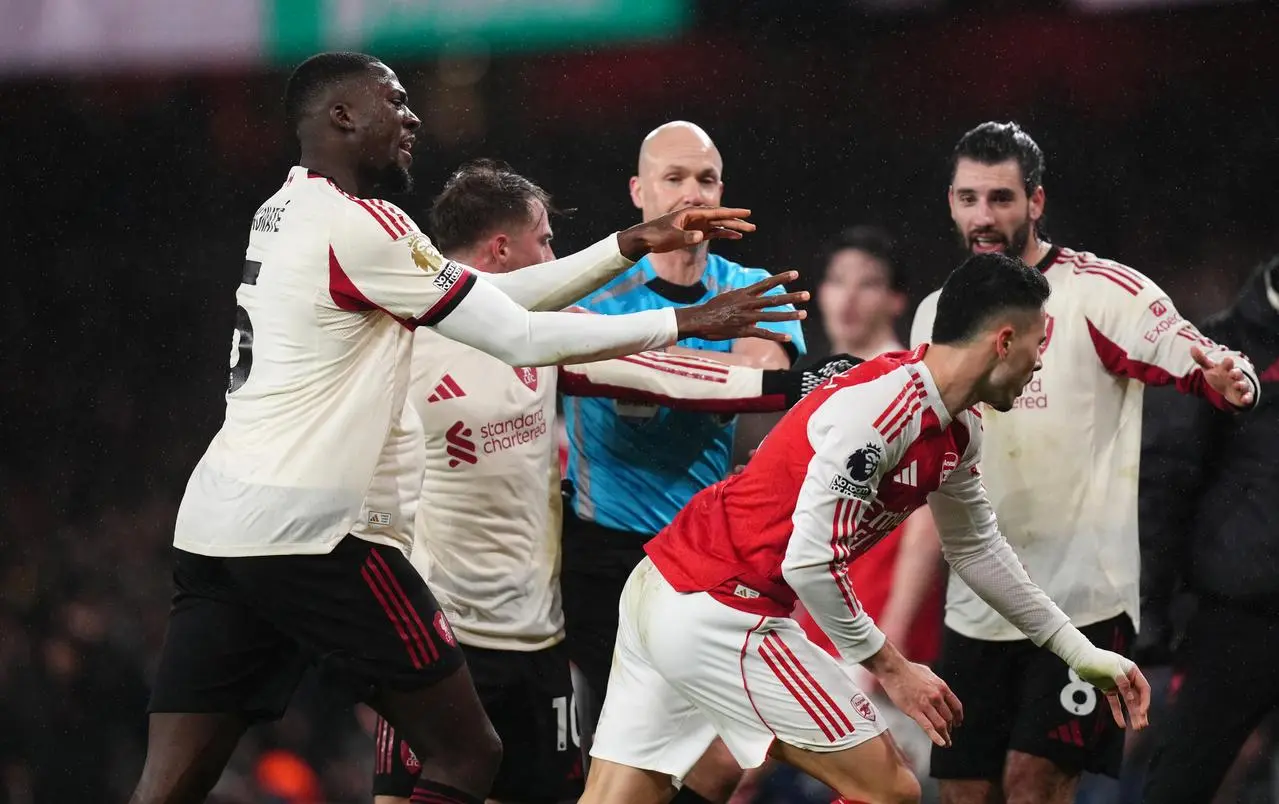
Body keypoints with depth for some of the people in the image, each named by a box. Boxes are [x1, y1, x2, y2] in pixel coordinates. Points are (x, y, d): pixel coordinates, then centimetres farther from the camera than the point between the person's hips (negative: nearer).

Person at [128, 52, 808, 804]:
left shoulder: (290, 213, 19)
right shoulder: (360, 224, -11)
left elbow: (494, 296, 21)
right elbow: (522, 337, -8)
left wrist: (632, 246, 18)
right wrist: (689, 323, 0)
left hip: (218, 518, 9)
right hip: (311, 529, -9)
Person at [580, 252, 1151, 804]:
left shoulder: (957, 430, 9)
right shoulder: (885, 408, -21)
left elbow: (975, 548, 25)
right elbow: (810, 562, -23)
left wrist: (1081, 654, 28)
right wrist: (889, 667, -12)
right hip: (718, 612, -9)